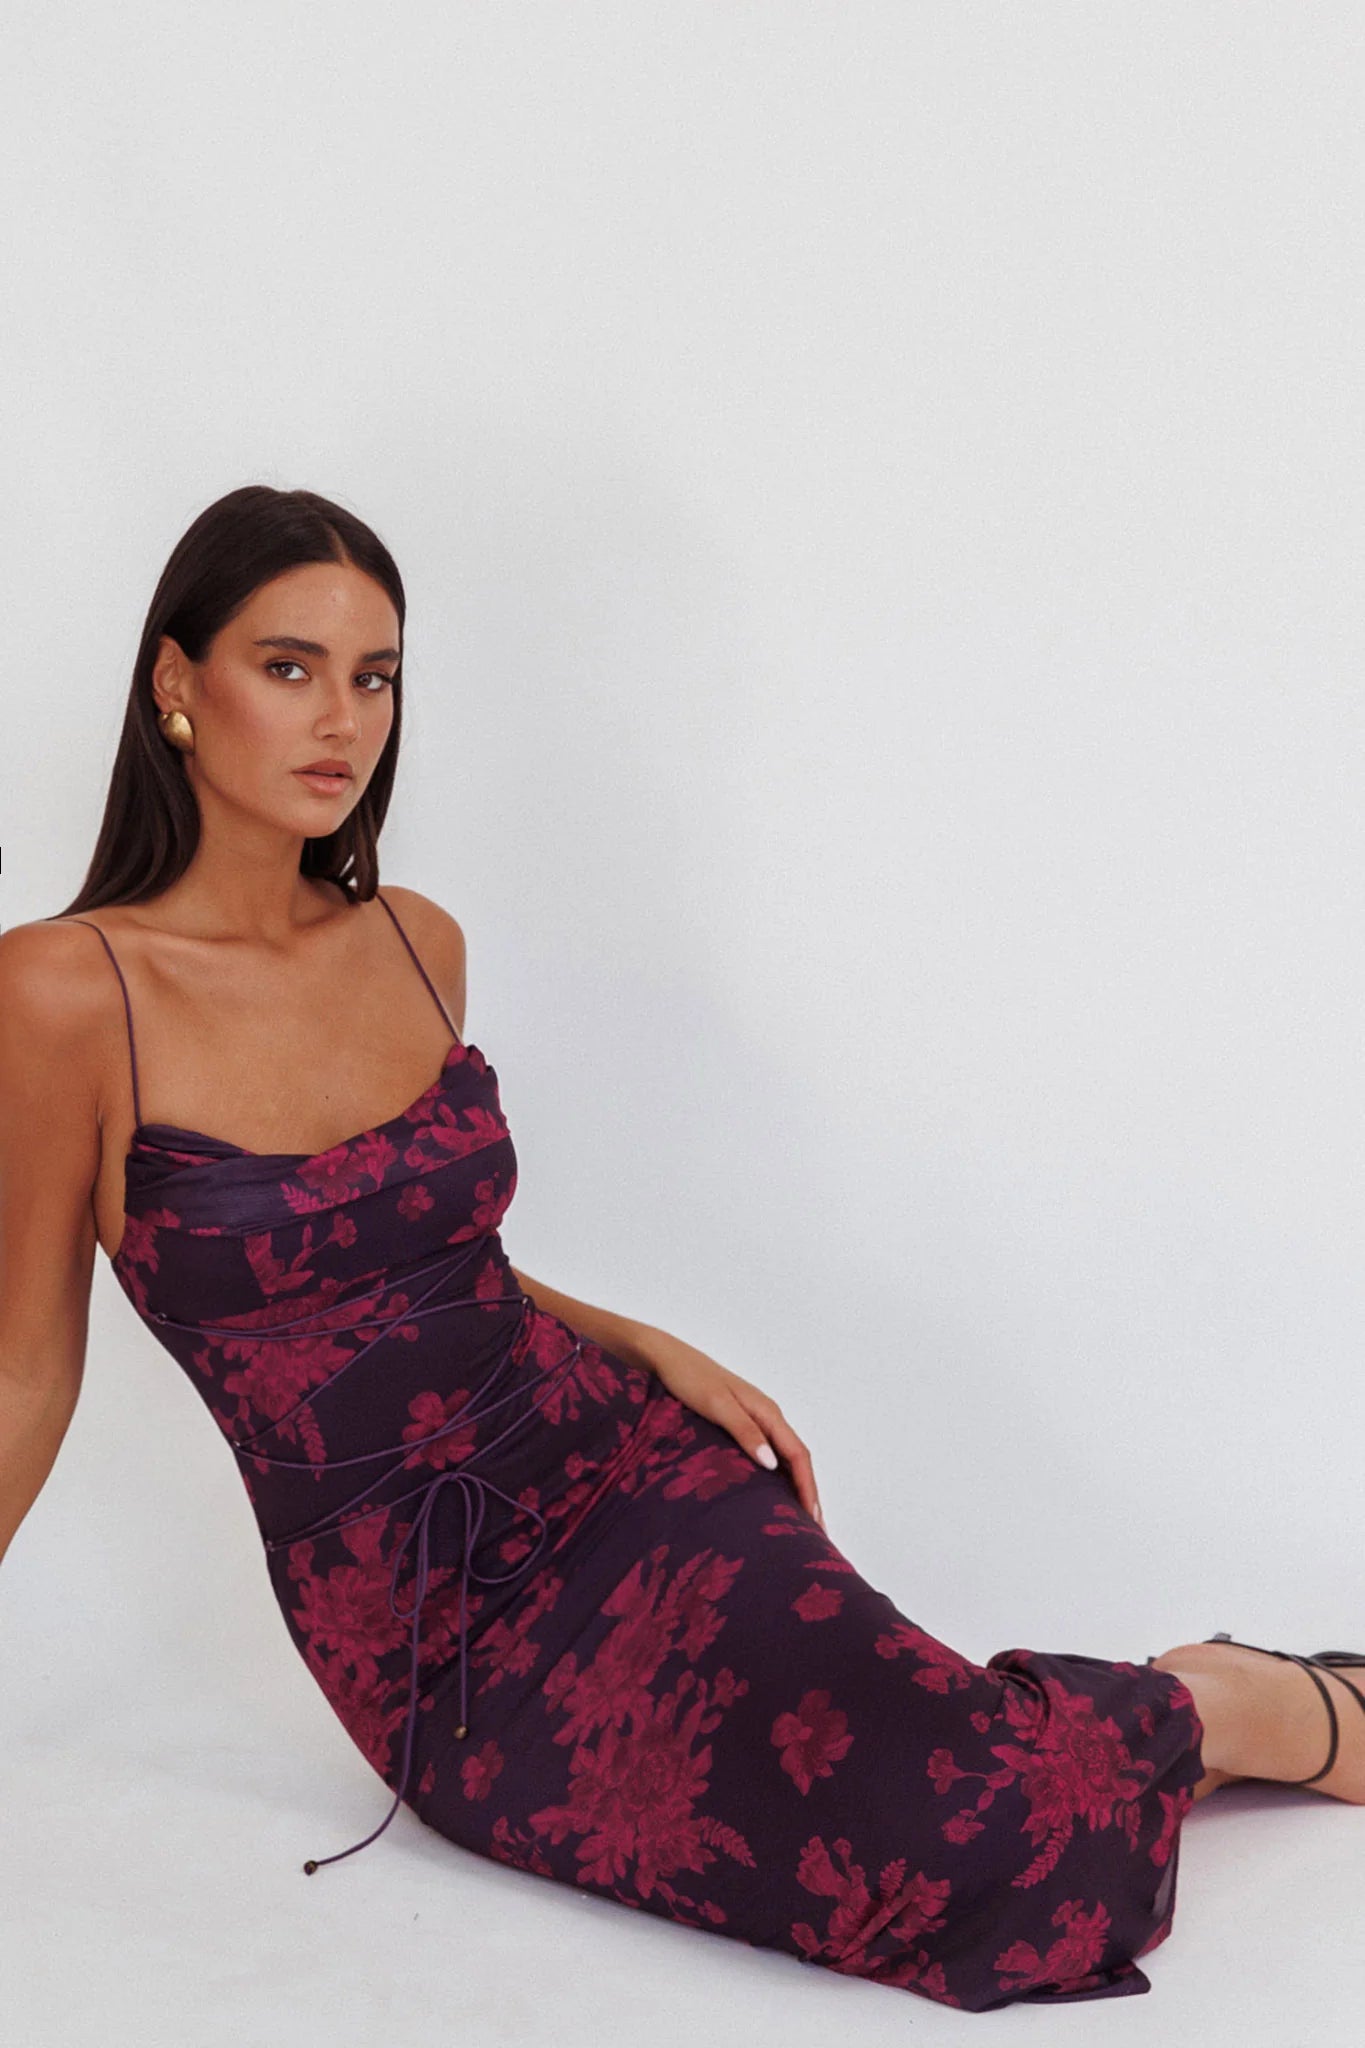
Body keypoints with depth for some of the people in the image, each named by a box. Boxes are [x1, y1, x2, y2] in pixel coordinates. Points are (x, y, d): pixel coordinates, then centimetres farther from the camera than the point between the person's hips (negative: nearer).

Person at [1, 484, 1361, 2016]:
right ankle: (1079, 1745, 4)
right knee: (950, 1836, -27)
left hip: (610, 1464, 4)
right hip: (409, 1619, -3)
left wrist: (654, 1354, 6)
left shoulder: (417, 944, 4)